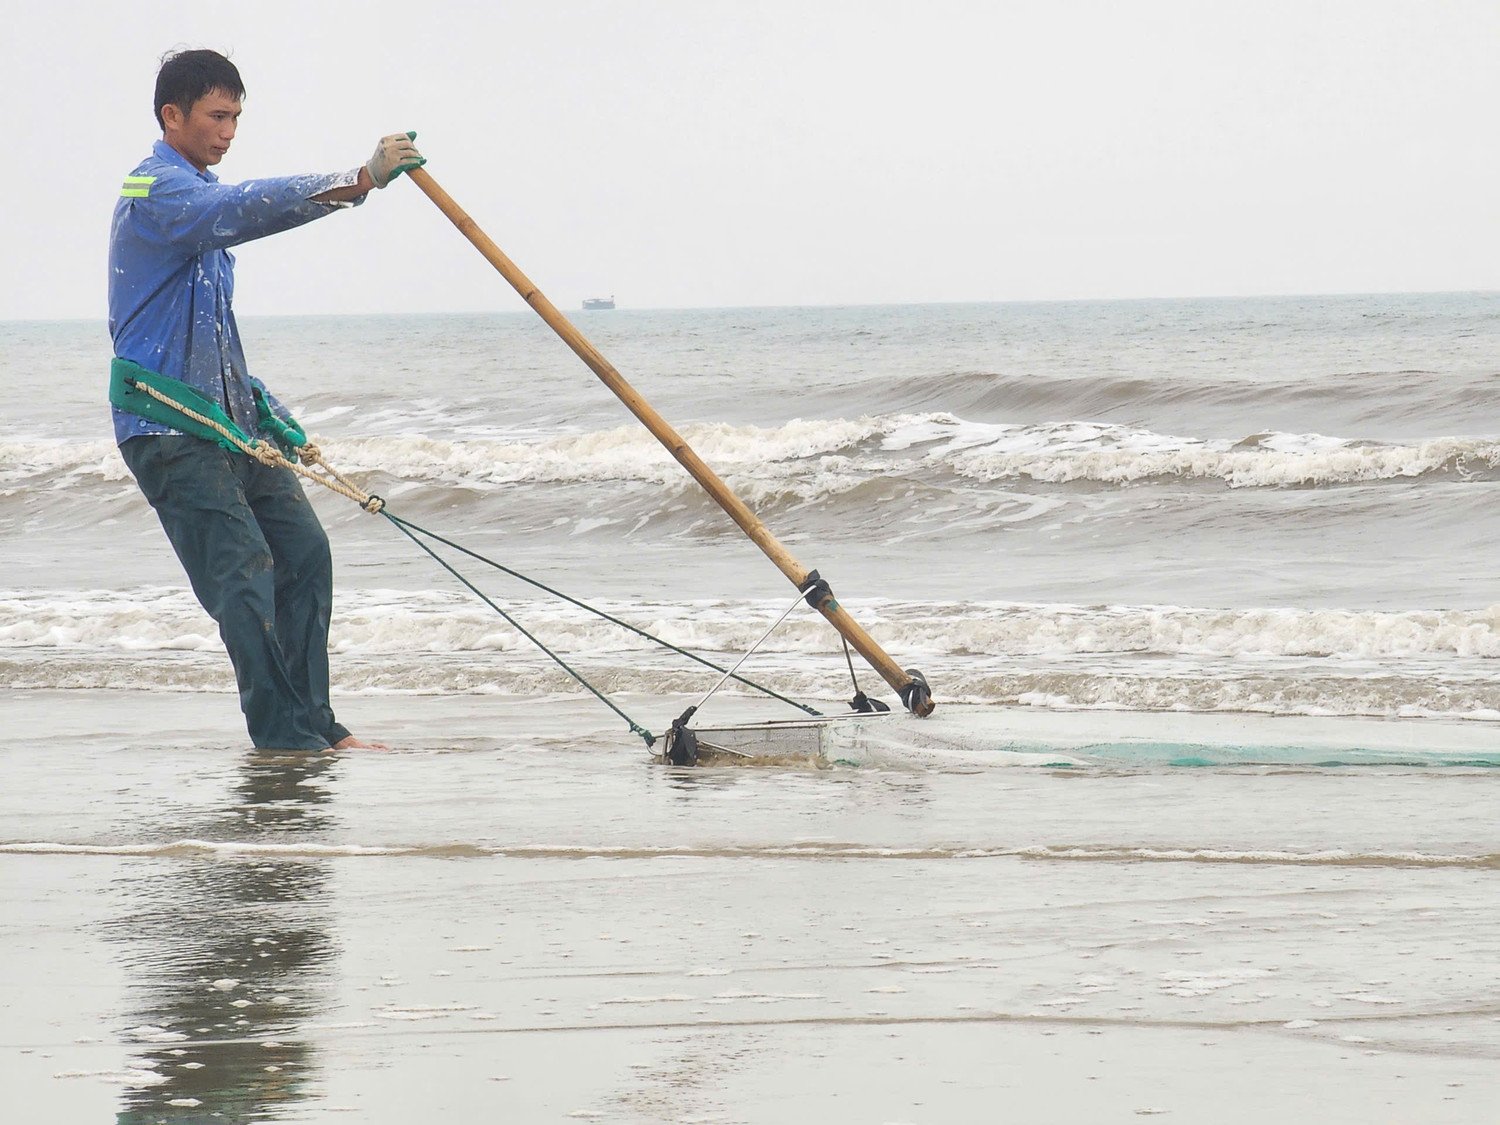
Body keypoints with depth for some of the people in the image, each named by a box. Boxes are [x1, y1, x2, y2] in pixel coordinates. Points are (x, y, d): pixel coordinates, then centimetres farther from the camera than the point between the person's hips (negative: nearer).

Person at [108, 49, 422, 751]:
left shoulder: (194, 191, 21)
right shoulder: (155, 192, -12)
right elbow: (248, 209, -33)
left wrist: (264, 406, 23)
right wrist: (359, 182, -41)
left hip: (227, 417, 10)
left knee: (303, 550, 5)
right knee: (243, 569, -14)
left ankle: (313, 722, 10)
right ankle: (282, 734, -12)